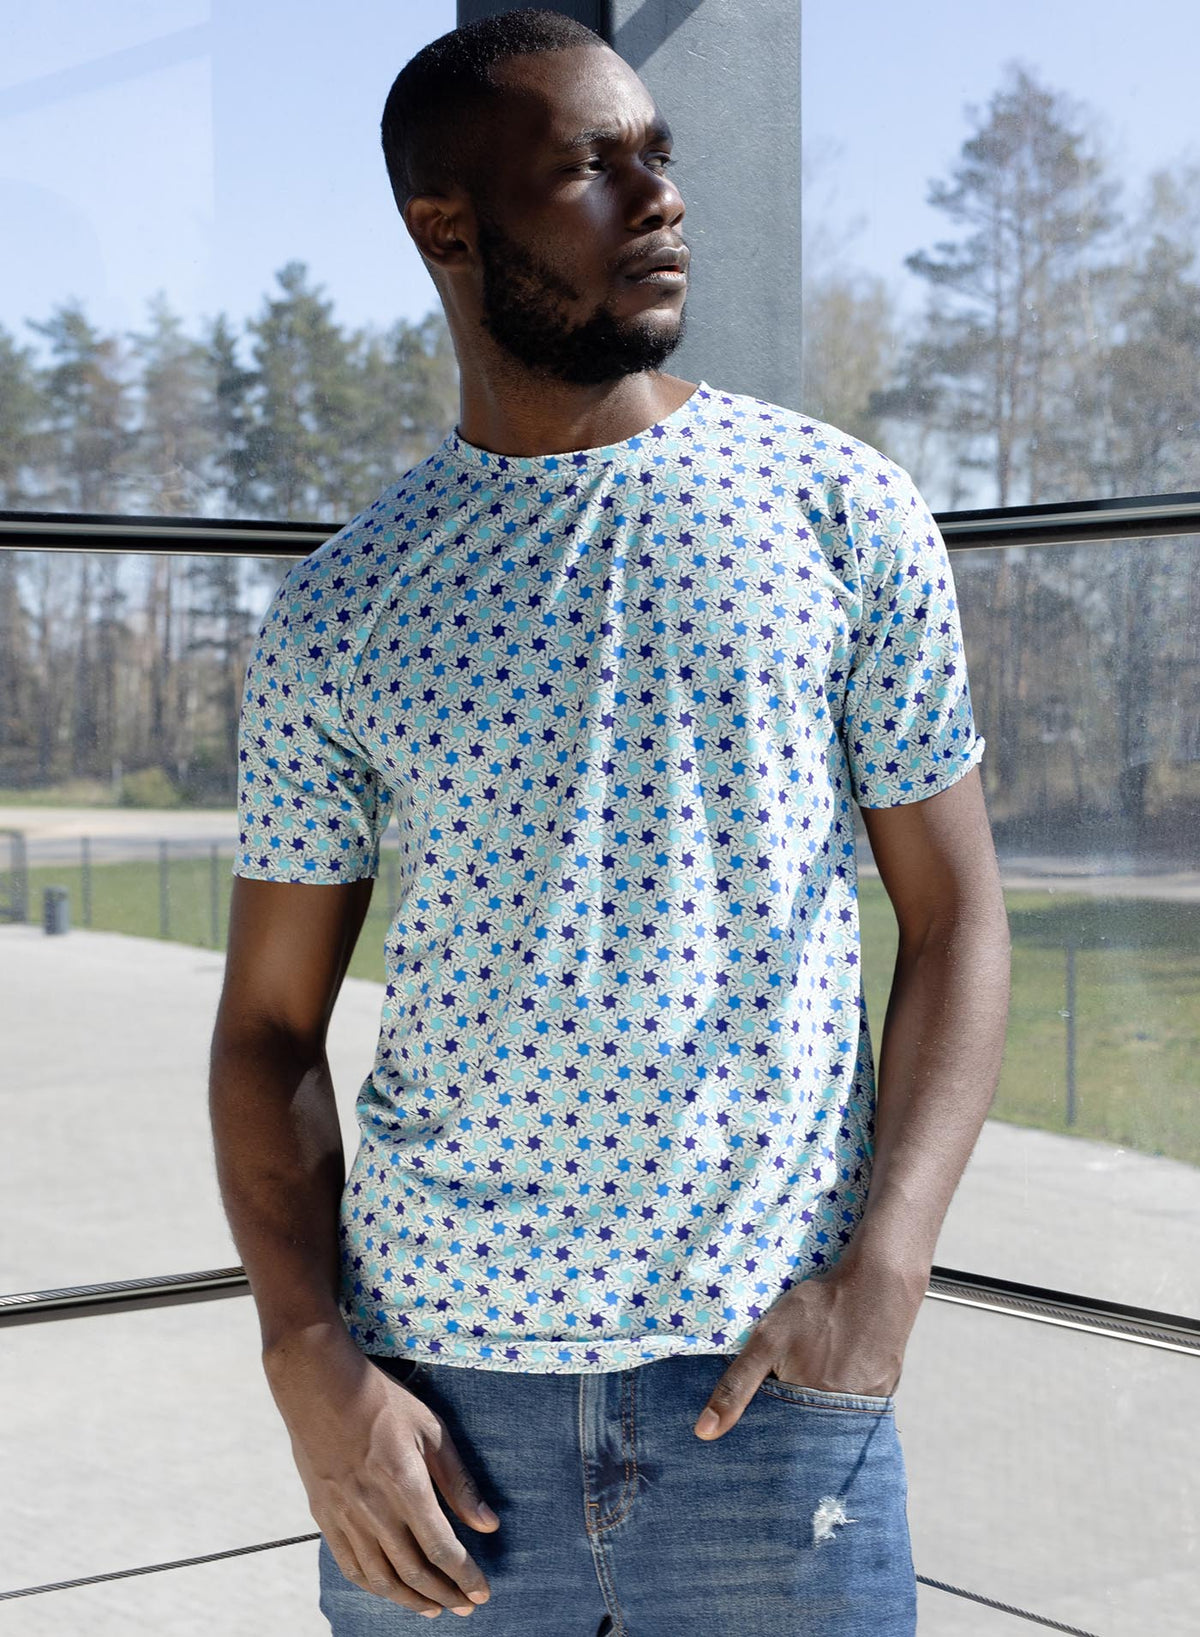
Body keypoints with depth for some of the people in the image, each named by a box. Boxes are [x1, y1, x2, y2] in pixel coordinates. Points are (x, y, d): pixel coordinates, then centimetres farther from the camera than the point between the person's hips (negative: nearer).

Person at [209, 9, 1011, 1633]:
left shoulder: (843, 510, 0)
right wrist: (313, 1369, -7)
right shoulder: (341, 610, 3)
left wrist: (880, 1276, -9)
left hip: (768, 1381, -1)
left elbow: (955, 915, 2)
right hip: (436, 1391, 1)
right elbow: (270, 1025, 6)